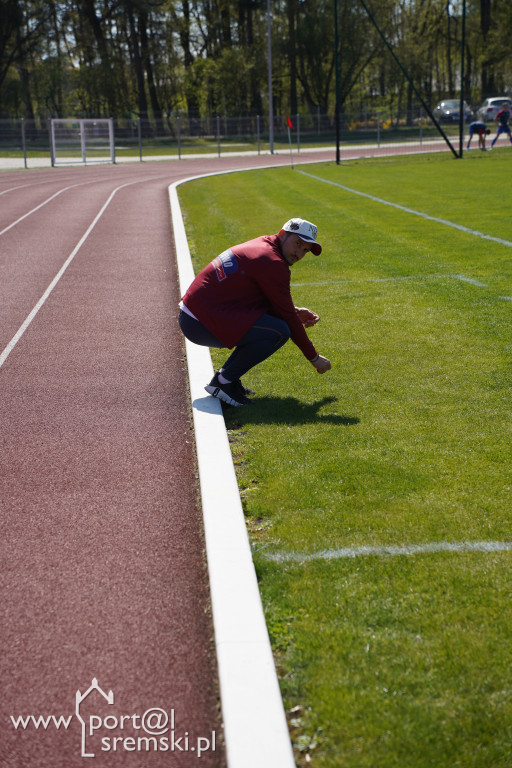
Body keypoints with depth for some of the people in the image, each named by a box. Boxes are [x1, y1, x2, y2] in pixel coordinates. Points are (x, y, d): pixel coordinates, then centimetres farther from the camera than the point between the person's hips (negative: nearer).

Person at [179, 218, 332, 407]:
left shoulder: (261, 245, 14)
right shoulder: (273, 263, -15)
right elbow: (288, 318, -10)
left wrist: (295, 312, 13)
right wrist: (314, 357, -1)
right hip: (200, 325, -10)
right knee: (279, 331, -19)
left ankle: (227, 375, 13)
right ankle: (223, 381, -6)